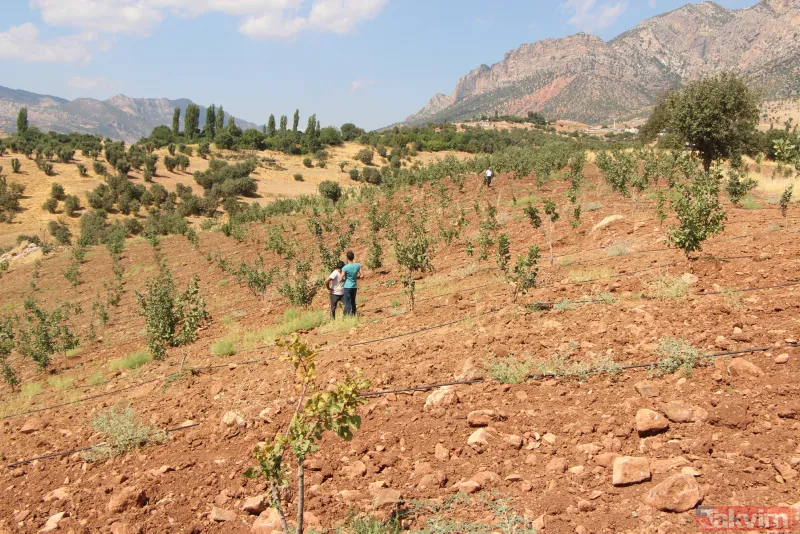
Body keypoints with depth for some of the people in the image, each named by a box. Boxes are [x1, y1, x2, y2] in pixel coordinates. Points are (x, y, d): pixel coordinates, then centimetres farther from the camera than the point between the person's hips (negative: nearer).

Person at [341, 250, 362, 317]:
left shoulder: (345, 268, -15)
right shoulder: (357, 265, -4)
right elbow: (361, 276, 3)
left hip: (347, 287, -5)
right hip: (354, 287, 5)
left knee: (347, 303, -2)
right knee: (353, 302, 16)